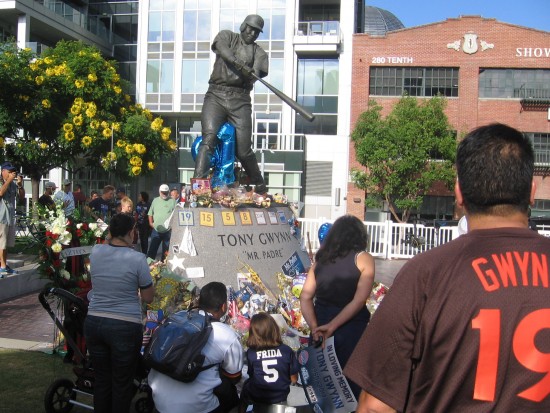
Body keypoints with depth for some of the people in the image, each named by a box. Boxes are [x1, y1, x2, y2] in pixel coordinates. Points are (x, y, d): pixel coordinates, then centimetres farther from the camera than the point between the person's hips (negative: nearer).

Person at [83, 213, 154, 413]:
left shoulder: (95, 252, 0)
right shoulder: (137, 258, -14)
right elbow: (148, 298, -5)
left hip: (94, 323, 5)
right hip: (125, 327, -5)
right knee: (122, 385, 9)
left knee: (101, 380, 18)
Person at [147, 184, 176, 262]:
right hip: (156, 230, 2)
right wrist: (151, 222, 2)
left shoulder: (172, 201, 0)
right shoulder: (155, 200, 9)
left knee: (166, 252, 9)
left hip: (168, 231, -1)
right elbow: (150, 213, 14)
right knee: (152, 250, 1)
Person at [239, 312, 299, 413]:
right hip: (281, 397, 2)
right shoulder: (287, 350, -16)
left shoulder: (250, 352, -19)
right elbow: (294, 379, -8)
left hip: (257, 397, -2)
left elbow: (251, 376, -6)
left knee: (246, 385, 31)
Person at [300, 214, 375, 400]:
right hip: (351, 329, -4)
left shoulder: (321, 259, 7)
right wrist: (332, 327, -17)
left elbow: (305, 297, 0)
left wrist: (315, 328, -9)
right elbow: (359, 301, -16)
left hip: (321, 323, 4)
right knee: (352, 379, 10)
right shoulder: (363, 259, -6)